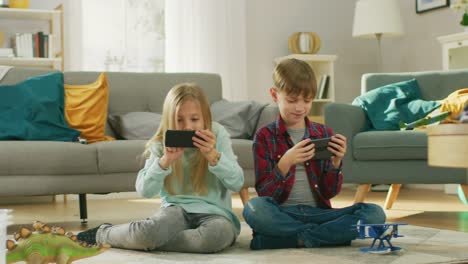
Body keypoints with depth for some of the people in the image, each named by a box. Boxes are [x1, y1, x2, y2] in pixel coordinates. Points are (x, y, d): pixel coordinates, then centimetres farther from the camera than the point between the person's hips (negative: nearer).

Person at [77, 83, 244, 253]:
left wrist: (213, 155, -24)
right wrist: (166, 160, -24)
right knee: (147, 231, -33)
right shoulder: (161, 144, 0)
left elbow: (237, 182, -8)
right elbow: (144, 190, -8)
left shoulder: (217, 135, -4)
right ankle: (102, 233, 3)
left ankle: (149, 243, -17)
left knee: (220, 233, -37)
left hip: (214, 213, 0)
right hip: (177, 209, 0)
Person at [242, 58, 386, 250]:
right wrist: (285, 163, -20)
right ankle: (335, 235, -21)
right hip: (282, 215, -2)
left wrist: (336, 162, -11)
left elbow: (330, 192, 7)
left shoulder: (324, 134, 10)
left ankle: (300, 237, -21)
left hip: (318, 211, 3)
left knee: (375, 213, -20)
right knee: (254, 208, -36)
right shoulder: (265, 136, 2)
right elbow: (265, 194, -5)